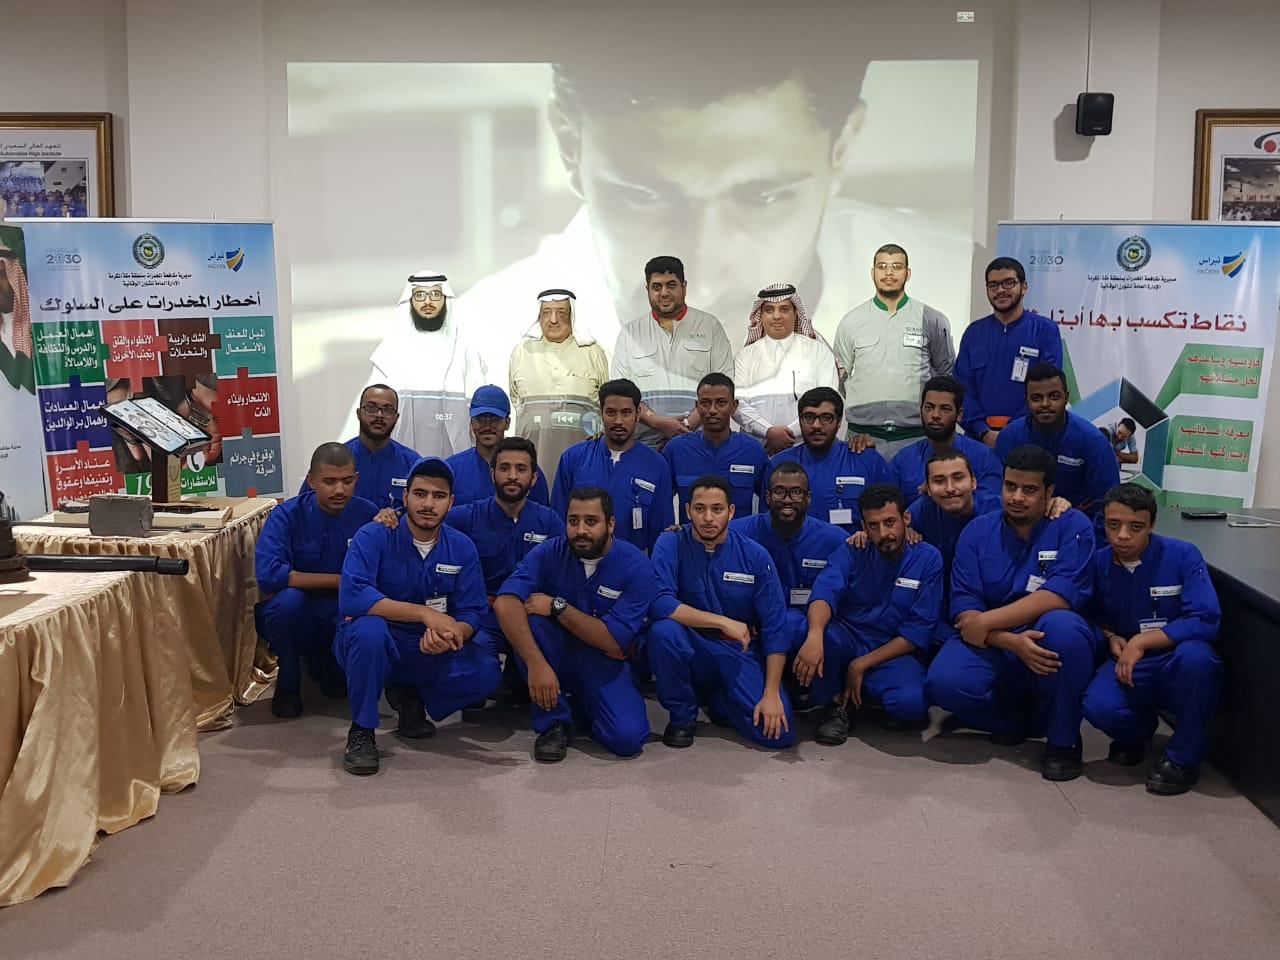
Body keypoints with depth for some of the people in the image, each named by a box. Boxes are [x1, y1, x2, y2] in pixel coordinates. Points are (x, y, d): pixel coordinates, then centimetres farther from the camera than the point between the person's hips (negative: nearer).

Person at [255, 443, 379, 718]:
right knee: (289, 599, -35)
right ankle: (288, 683, -5)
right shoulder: (287, 515, -14)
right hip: (295, 617, -3)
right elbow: (267, 575, -28)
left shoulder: (367, 514, -6)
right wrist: (337, 581, -25)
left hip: (343, 617, 3)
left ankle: (323, 665, 11)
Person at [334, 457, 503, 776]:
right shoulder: (373, 537, -15)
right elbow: (351, 597, -31)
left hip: (430, 653, 4)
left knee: (487, 673, -20)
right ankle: (361, 730, -16)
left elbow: (471, 613, -6)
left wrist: (451, 634, -32)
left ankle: (411, 697, 9)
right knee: (369, 628, -38)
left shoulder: (462, 548, -2)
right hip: (374, 645, -4)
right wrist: (426, 614, -35)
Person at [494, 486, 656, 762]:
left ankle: (580, 703, 10)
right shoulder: (549, 554, -11)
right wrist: (536, 664, -40)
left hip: (604, 663, -1)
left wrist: (558, 607, -26)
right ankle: (553, 721, -14)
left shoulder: (635, 566, -15)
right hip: (556, 655, 1)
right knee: (529, 618, -29)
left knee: (627, 737, -26)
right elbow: (505, 602, -27)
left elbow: (614, 643, -21)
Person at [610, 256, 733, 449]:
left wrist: (690, 423, -9)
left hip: (698, 437, -1)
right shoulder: (630, 333, 16)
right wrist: (658, 422, -8)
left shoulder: (710, 326, 13)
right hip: (646, 441, 1)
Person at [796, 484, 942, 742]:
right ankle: (836, 705, -7)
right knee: (820, 631, -32)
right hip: (847, 641, 2)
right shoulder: (851, 553, -1)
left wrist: (861, 665, -15)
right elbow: (825, 592, -22)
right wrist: (815, 635, -45)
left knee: (910, 702, -35)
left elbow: (919, 630, -8)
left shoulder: (928, 559, -3)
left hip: (893, 652, -2)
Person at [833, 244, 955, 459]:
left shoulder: (932, 320, 6)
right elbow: (839, 376, 15)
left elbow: (947, 374, 14)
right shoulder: (851, 321, 9)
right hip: (863, 435, 1)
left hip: (915, 435, -1)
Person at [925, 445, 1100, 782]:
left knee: (1061, 625, -36)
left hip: (1052, 651, -2)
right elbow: (964, 609, -6)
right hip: (995, 650, 2)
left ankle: (1063, 740, -13)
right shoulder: (977, 531, 4)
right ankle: (1017, 719, 5)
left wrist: (986, 622, -20)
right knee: (945, 682, -29)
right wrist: (1012, 642, -25)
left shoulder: (1072, 526, -4)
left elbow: (1061, 596, -19)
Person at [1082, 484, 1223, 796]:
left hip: (1181, 669, -2)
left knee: (1195, 654, -39)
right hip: (1130, 667, 2)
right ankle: (1138, 731, 11)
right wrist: (1112, 638, -7)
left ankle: (1183, 758, -13)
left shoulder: (1183, 556, -13)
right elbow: (1093, 617, 15)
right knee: (1098, 706, -31)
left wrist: (1140, 642, -24)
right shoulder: (1098, 563, -2)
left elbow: (1206, 621, -22)